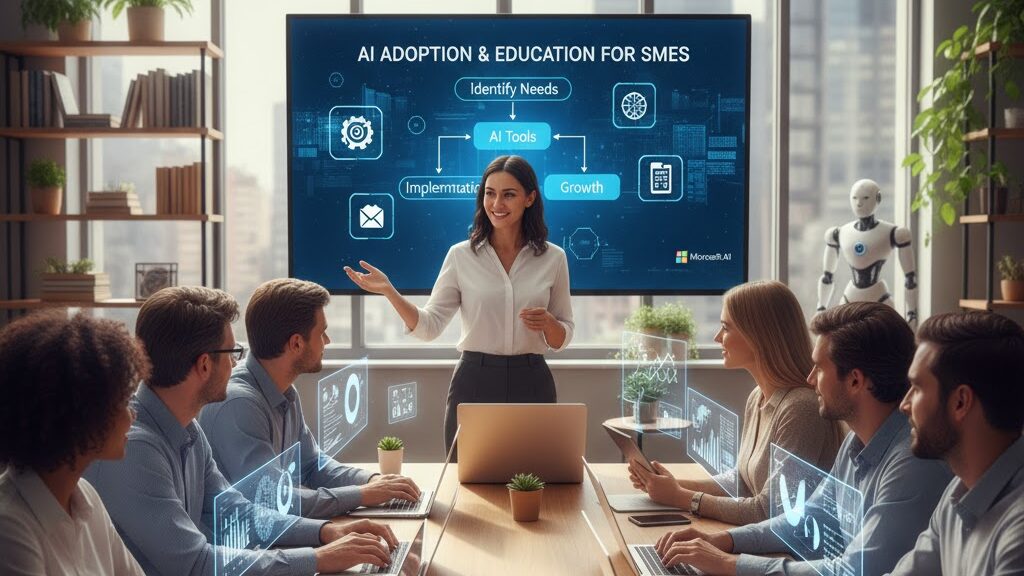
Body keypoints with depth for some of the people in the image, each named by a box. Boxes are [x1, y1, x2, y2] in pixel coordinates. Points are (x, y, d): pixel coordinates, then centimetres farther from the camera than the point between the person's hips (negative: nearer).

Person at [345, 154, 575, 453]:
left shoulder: (553, 258, 2)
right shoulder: (461, 255, 0)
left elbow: (562, 340, 7)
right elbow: (429, 327, -3)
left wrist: (548, 323, -14)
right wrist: (389, 292, -16)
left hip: (531, 384, 1)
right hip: (474, 382, -1)